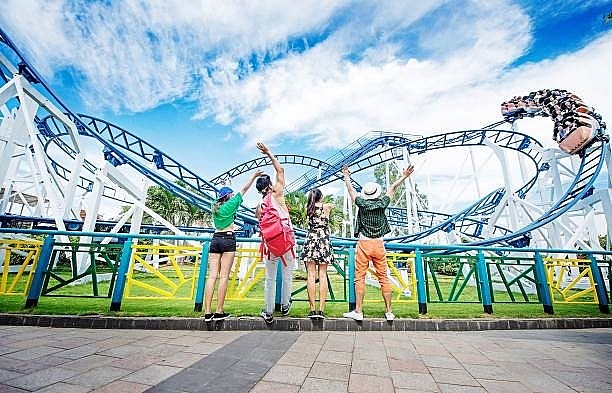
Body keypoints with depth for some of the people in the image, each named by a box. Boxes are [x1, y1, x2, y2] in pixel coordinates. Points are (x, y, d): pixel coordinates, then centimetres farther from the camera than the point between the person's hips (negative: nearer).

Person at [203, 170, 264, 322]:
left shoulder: (215, 207, 15)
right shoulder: (230, 204, 1)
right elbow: (244, 189, 8)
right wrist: (254, 176, 18)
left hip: (215, 239, 6)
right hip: (228, 239, -6)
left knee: (212, 276, 1)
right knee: (224, 276, -4)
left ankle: (207, 313, 0)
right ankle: (219, 312, -2)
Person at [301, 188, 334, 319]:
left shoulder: (308, 208, 7)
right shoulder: (326, 206, 3)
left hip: (310, 242, 1)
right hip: (324, 243, -1)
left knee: (311, 275, -1)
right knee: (322, 276, 1)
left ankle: (312, 310, -1)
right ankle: (321, 309, 1)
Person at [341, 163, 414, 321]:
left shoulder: (362, 204, -4)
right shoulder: (382, 203, 2)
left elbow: (351, 190, 12)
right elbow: (392, 189, 16)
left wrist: (346, 177, 28)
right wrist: (403, 176, 32)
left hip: (364, 244, -2)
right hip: (379, 245, 3)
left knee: (360, 277, 2)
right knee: (383, 277, 9)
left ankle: (358, 311, 5)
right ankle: (389, 312, 17)